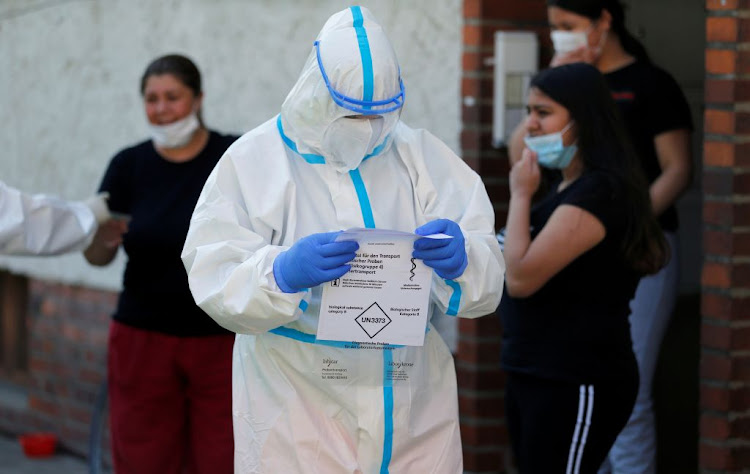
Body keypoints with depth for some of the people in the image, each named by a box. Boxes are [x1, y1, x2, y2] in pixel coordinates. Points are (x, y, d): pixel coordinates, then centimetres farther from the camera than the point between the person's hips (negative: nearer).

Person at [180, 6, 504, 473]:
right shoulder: (253, 161, -2)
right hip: (297, 416, -3)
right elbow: (217, 284, -13)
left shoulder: (422, 157, 5)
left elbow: (489, 282, -1)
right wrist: (282, 274, -33)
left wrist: (460, 261, -24)